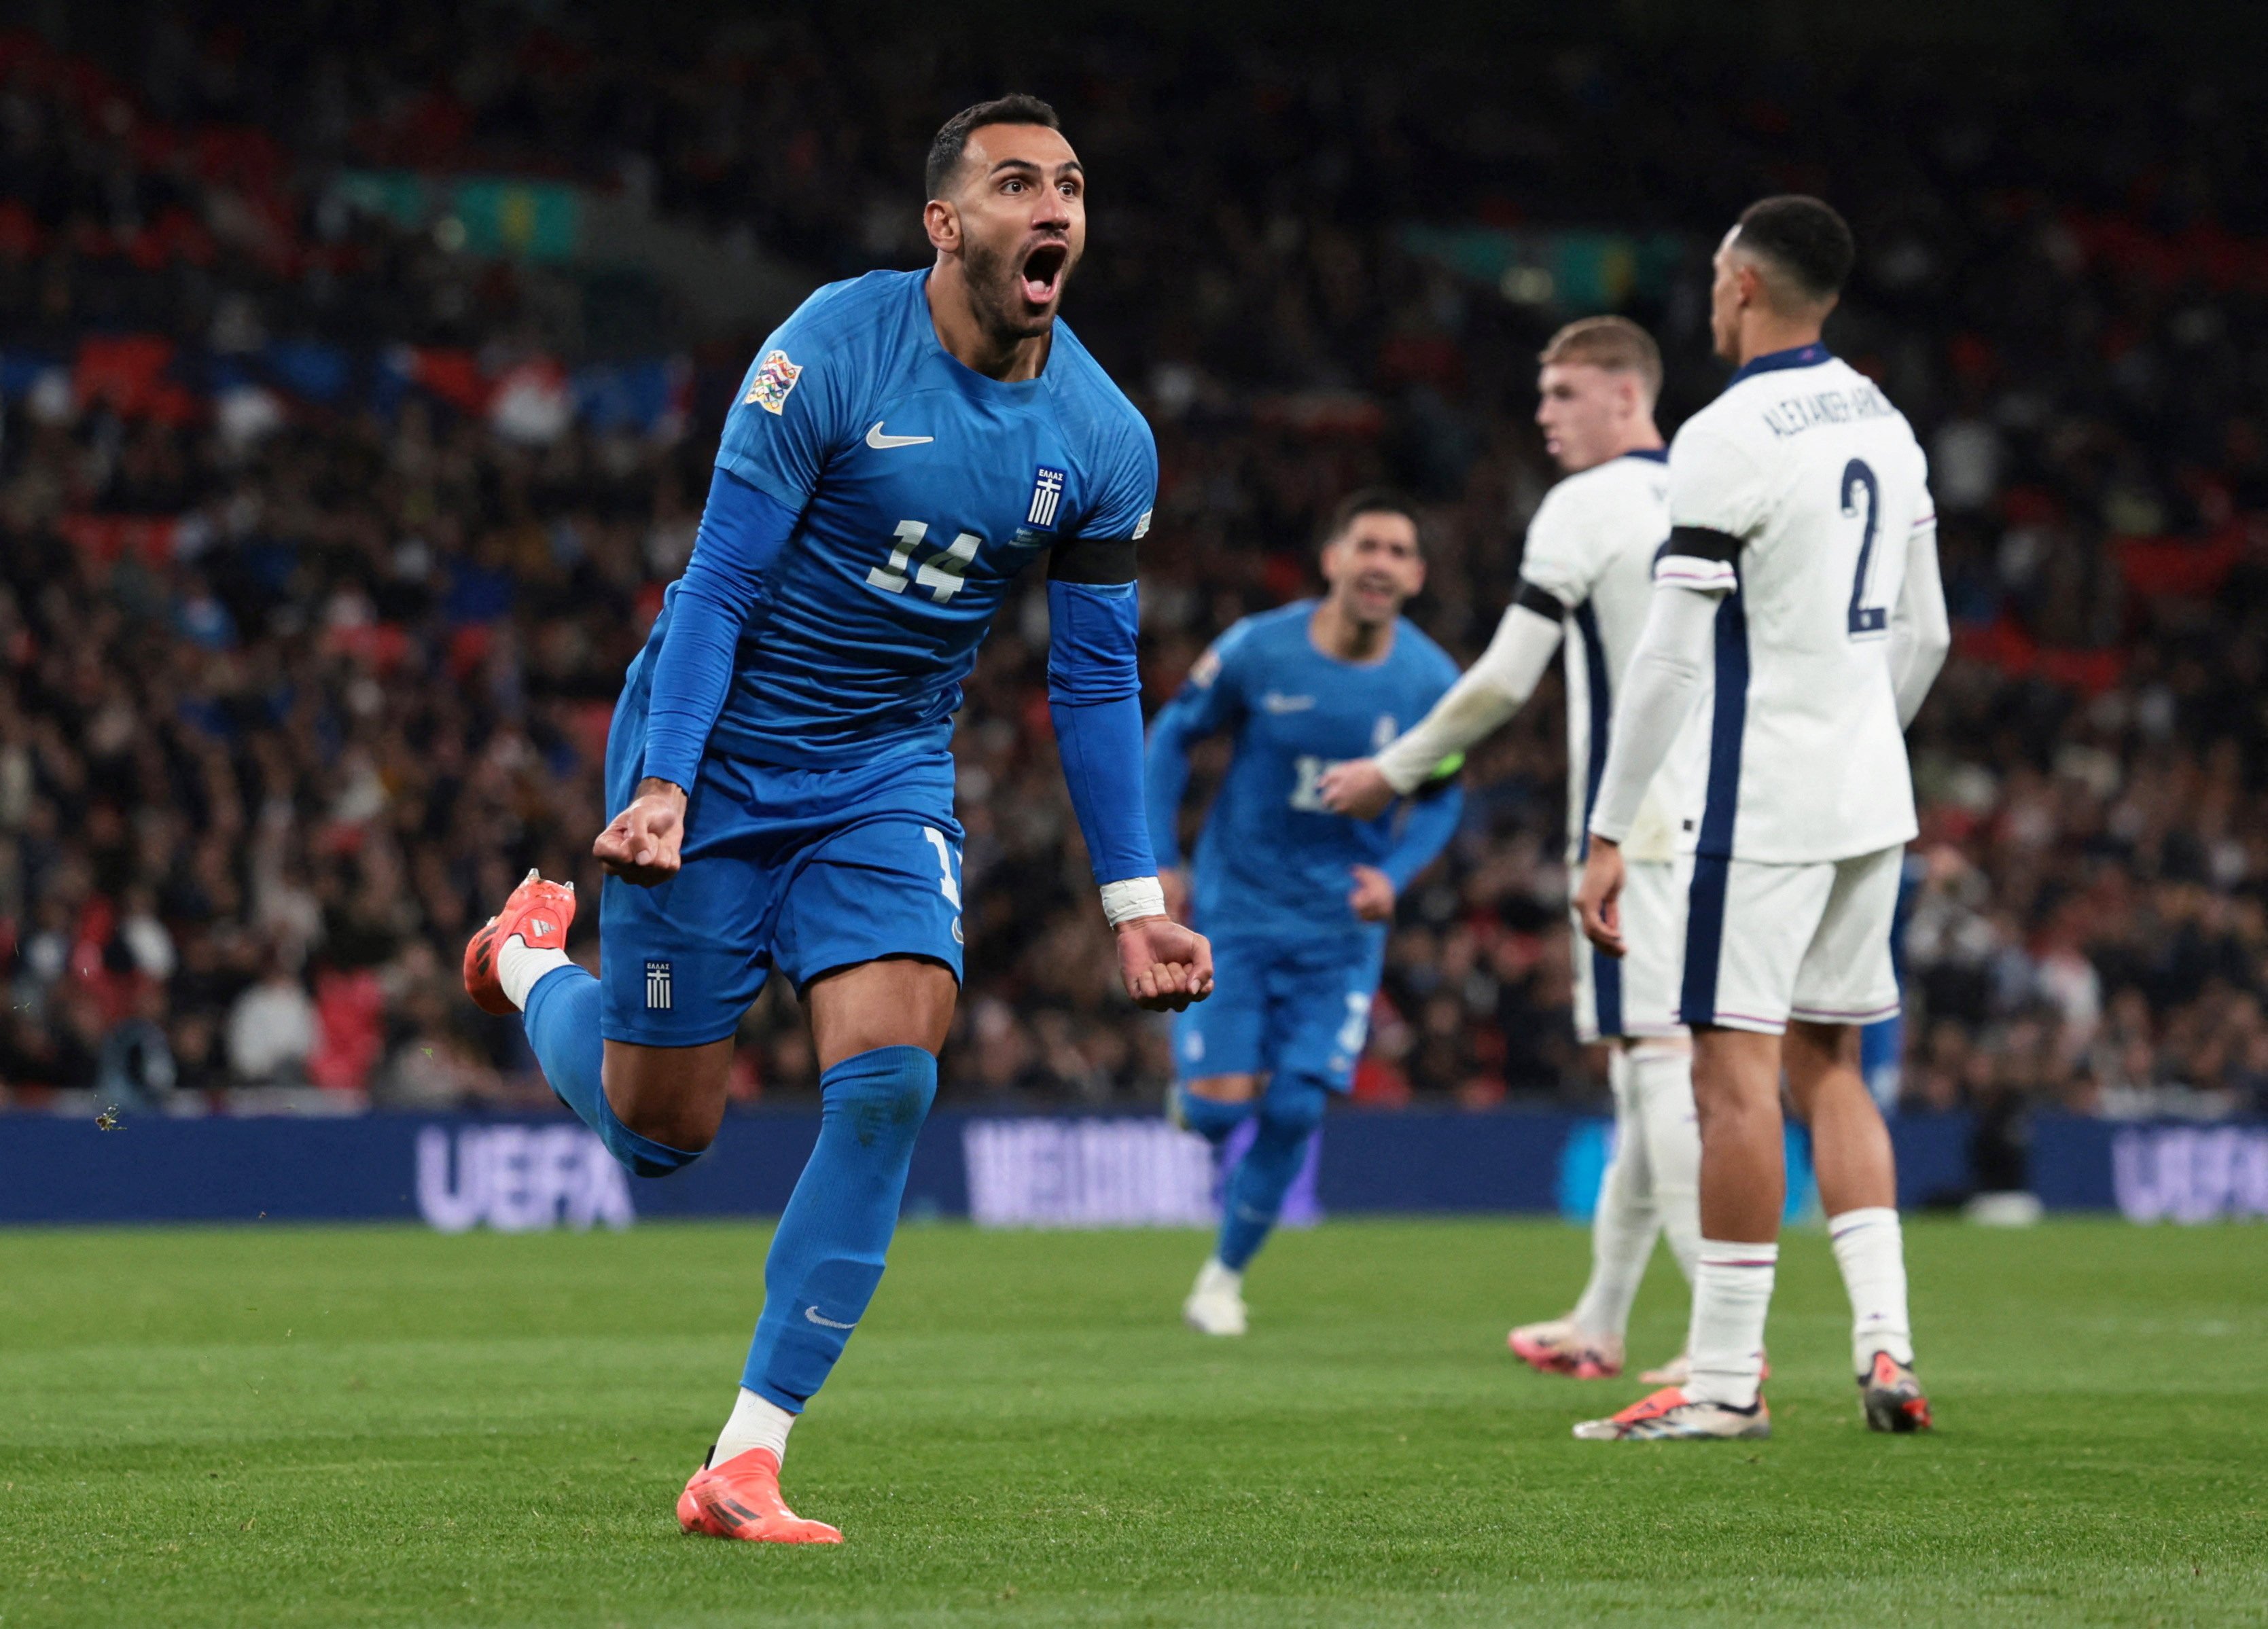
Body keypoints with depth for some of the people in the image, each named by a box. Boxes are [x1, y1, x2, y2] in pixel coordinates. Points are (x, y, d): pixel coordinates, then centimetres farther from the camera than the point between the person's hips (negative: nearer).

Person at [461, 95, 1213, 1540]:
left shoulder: (1106, 441, -5)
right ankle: (535, 958, 40)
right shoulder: (831, 352, -19)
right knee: (661, 1127, 4)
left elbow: (1096, 680, 3)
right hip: (720, 756, -3)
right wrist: (661, 786, -25)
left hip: (890, 773, 3)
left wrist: (1136, 903, -1)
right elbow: (721, 580, -15)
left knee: (889, 1073, -19)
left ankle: (747, 1461, -12)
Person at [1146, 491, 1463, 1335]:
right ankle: (1192, 1081, 30)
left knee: (1292, 1112, -6)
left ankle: (1226, 1273, 14)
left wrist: (1394, 873, -10)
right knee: (1220, 1104, -9)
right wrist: (1158, 862, -2)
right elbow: (1171, 737, 2)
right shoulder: (1259, 650, -13)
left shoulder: (1430, 682, -8)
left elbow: (1440, 799, 8)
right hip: (1237, 908, -1)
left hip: (1341, 925, 1)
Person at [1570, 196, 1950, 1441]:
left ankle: (1725, 1382, -4)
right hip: (1872, 799, 8)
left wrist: (1609, 835, -12)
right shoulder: (1884, 423, 11)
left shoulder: (1727, 439, -14)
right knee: (1827, 1066, 14)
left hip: (1765, 804, -8)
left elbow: (1669, 658, -16)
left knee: (1736, 1074, -5)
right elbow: (1923, 635, 18)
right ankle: (1885, 1343, 4)